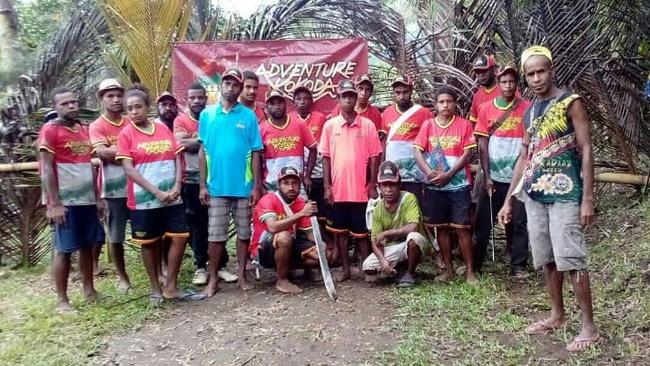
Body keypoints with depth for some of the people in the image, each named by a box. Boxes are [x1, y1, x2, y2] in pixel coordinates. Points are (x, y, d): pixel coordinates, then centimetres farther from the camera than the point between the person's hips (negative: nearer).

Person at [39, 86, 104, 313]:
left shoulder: (84, 130, 13)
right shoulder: (50, 130, -7)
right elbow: (46, 170, -12)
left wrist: (97, 197, 12)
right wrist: (54, 204, -17)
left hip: (87, 200, 7)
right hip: (65, 202, -6)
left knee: (87, 246, 12)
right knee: (64, 250, 0)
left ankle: (89, 291, 23)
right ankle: (62, 300, 10)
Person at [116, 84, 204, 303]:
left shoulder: (164, 129, 7)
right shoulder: (126, 134, -4)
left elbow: (177, 159, 5)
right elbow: (129, 170, -11)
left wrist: (177, 186, -11)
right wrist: (157, 192, -18)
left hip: (171, 198, 3)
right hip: (143, 200, -3)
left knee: (180, 237, 1)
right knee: (149, 243, 7)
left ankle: (171, 287, 13)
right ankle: (155, 288, 23)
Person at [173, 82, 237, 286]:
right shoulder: (181, 120, 1)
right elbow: (182, 143, -15)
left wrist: (193, 139, -11)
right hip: (192, 181, -1)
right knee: (197, 226, 6)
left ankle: (221, 265, 15)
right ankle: (201, 267, 17)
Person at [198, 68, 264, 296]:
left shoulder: (249, 116, 0)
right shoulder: (207, 114, 3)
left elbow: (255, 153, 0)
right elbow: (202, 152, 4)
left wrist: (257, 185, -4)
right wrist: (202, 185, 0)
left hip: (244, 187, 0)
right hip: (216, 187, 0)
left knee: (243, 233, 10)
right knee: (215, 235, 6)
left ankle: (242, 276, 23)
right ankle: (212, 279, 18)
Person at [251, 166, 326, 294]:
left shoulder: (301, 203, -2)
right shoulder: (268, 200, -20)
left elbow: (309, 231, 1)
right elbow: (273, 227, -36)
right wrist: (301, 213, -36)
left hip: (288, 247, 6)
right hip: (263, 250, -6)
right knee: (284, 236, -36)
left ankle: (283, 267, 9)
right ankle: (281, 280, -16)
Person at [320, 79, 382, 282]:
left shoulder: (368, 125, 0)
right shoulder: (330, 125, 3)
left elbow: (374, 157, 1)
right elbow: (326, 157, 3)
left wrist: (373, 185, -3)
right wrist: (327, 186, -2)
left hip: (360, 190, -2)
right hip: (337, 189, 2)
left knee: (362, 232, 7)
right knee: (339, 231, 10)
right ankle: (345, 268, 23)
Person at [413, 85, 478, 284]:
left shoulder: (464, 124, 0)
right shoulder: (428, 125, 5)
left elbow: (467, 153, -5)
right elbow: (418, 151, -1)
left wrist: (448, 174, -15)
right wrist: (429, 172, -17)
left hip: (458, 185, -2)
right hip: (434, 186, 2)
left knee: (462, 228, -1)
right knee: (441, 227, 8)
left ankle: (470, 270, 7)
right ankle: (448, 268, 19)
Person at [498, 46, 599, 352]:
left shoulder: (570, 103, -4)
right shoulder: (530, 113, 14)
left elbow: (586, 150, -8)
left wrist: (587, 198, -14)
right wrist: (508, 199, 15)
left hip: (564, 193, -6)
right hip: (534, 195, 6)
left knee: (571, 259, -6)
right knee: (546, 259, 12)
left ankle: (589, 327, 5)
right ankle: (557, 315, 27)